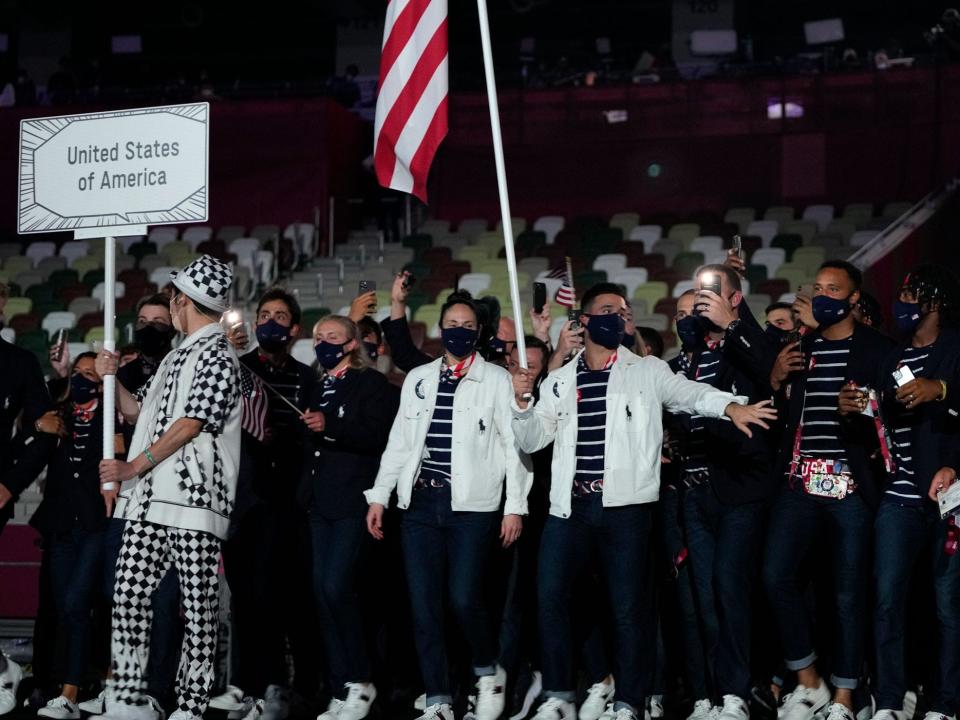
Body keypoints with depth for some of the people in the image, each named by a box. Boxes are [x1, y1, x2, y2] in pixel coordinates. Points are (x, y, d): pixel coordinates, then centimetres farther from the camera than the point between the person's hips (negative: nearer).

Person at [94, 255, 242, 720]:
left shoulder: (216, 355, -6)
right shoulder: (177, 357, 23)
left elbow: (191, 424, -13)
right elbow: (138, 411, 28)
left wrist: (134, 467, -13)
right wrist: (111, 380, 10)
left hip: (192, 496, -9)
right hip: (148, 499, 9)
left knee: (198, 608, -4)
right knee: (128, 597, 3)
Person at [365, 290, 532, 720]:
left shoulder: (497, 381, 3)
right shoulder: (417, 379, 15)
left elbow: (514, 446, 0)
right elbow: (399, 442, 17)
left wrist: (515, 506, -6)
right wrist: (379, 495, 11)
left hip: (472, 505, -4)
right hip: (420, 502, 4)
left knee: (463, 598, -13)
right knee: (423, 604, 1)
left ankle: (488, 671, 15)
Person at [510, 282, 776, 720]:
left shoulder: (647, 371, 7)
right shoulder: (559, 381, 13)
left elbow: (690, 393, -4)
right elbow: (532, 440, 11)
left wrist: (731, 406, -23)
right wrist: (522, 402, -7)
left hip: (625, 506, -2)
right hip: (570, 505, 2)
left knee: (628, 607, 0)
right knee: (550, 597, 0)